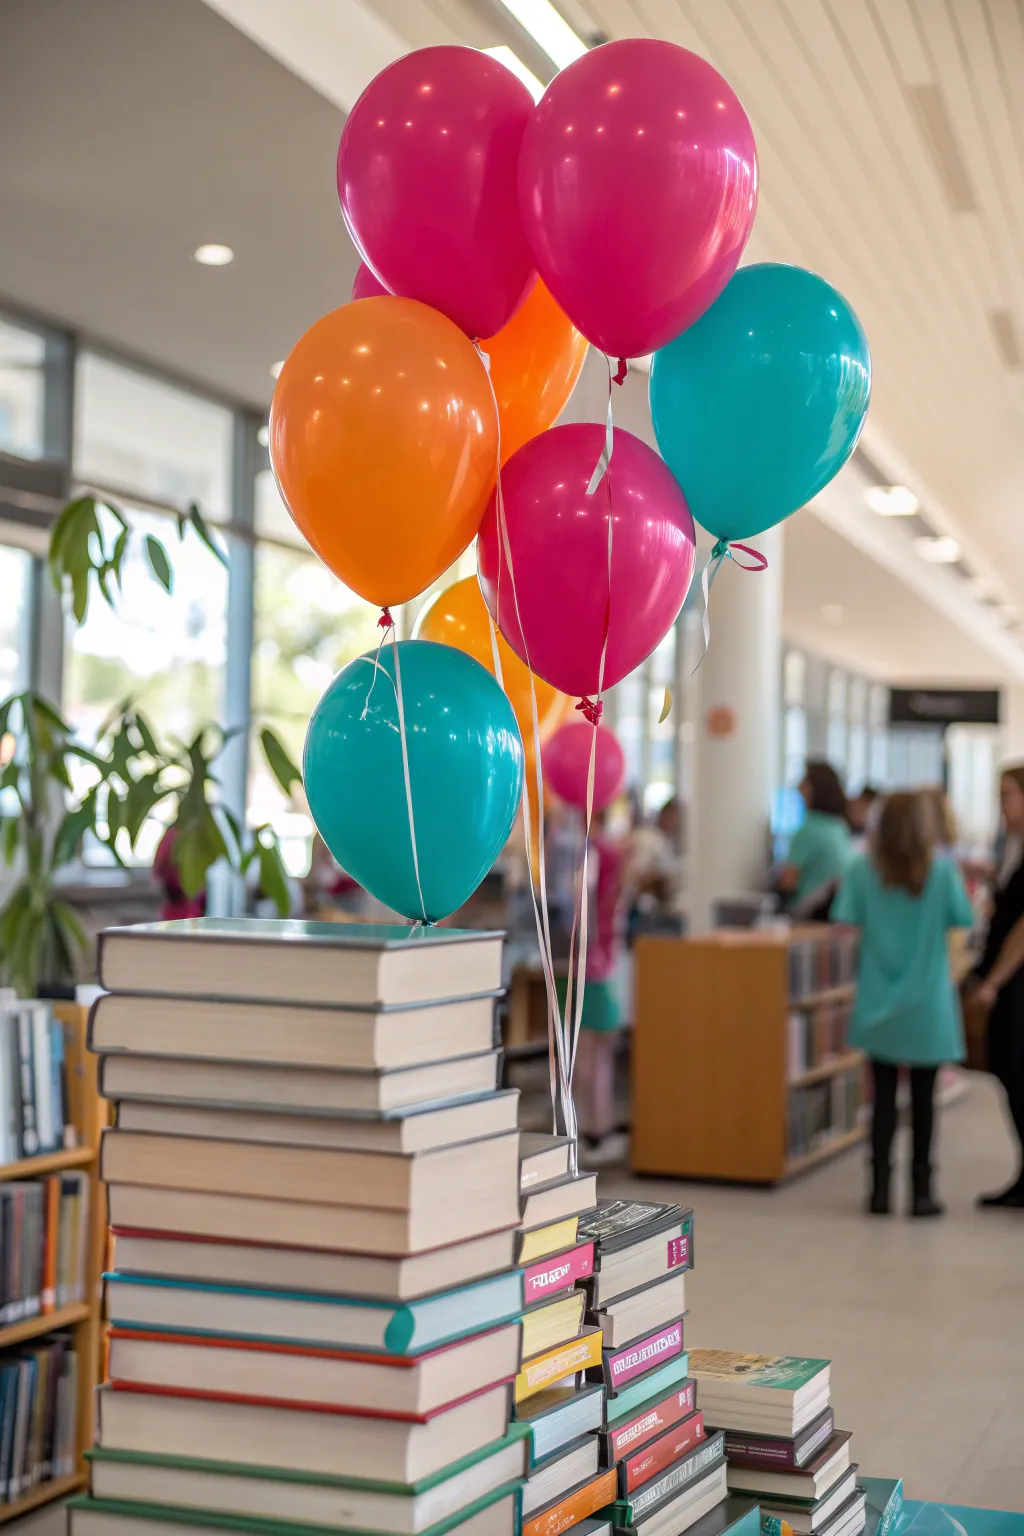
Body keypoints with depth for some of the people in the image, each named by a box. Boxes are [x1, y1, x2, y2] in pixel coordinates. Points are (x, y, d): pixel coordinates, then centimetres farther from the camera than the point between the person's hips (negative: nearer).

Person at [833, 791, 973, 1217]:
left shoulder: (863, 869, -5)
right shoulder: (942, 869, -8)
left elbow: (844, 922, -8)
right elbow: (963, 919, -2)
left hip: (880, 1002, 1)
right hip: (927, 1005, -1)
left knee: (884, 1096, 8)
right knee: (923, 1099, 8)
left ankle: (880, 1189, 9)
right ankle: (921, 1191, 11)